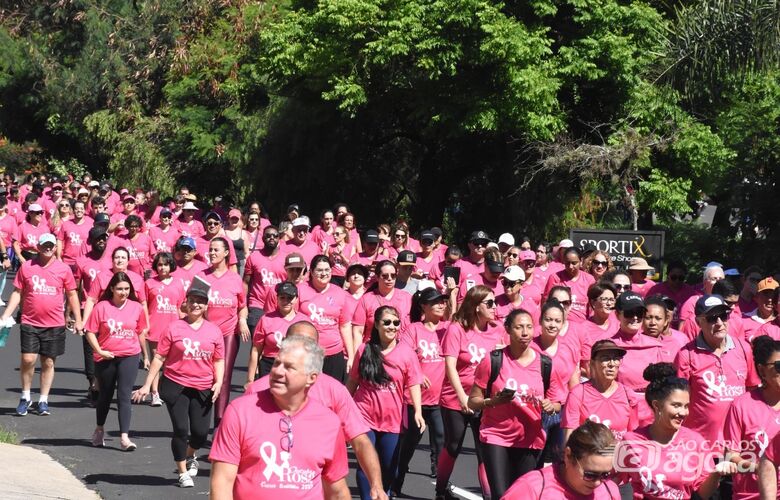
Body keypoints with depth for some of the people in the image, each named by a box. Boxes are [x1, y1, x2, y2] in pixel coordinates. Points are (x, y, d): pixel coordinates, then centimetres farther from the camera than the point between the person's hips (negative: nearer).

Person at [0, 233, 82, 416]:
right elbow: (17, 293, 6)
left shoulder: (63, 269, 2)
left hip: (54, 325, 1)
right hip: (30, 323, 0)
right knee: (28, 359, -8)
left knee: (48, 362, 6)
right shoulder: (26, 267, 2)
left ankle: (43, 401, 16)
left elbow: (72, 296, 8)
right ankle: (25, 397, 10)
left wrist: (78, 320, 4)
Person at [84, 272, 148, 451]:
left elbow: (141, 333, 12)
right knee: (105, 395, 16)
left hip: (129, 357, 0)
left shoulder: (136, 308, 0)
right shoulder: (101, 307, -7)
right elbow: (90, 332, -5)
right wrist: (99, 350, -16)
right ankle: (99, 430, 37)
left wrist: (145, 356, 19)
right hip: (106, 358, 0)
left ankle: (124, 437, -11)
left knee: (124, 396, -9)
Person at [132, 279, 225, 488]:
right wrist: (147, 385, -3)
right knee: (181, 429, -3)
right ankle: (183, 473, 16)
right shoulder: (174, 327, -3)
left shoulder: (214, 331, 4)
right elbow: (159, 357, -1)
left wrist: (218, 383, -6)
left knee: (201, 431, 1)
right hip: (176, 385, -2)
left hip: (203, 389, 2)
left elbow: (219, 361, 10)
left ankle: (190, 456, 36)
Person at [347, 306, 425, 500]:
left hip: (392, 419, 1)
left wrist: (418, 411, -17)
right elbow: (352, 382, 6)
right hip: (365, 416, -1)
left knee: (389, 467, 11)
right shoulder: (364, 350, -3)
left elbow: (413, 384, -5)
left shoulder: (406, 353, -5)